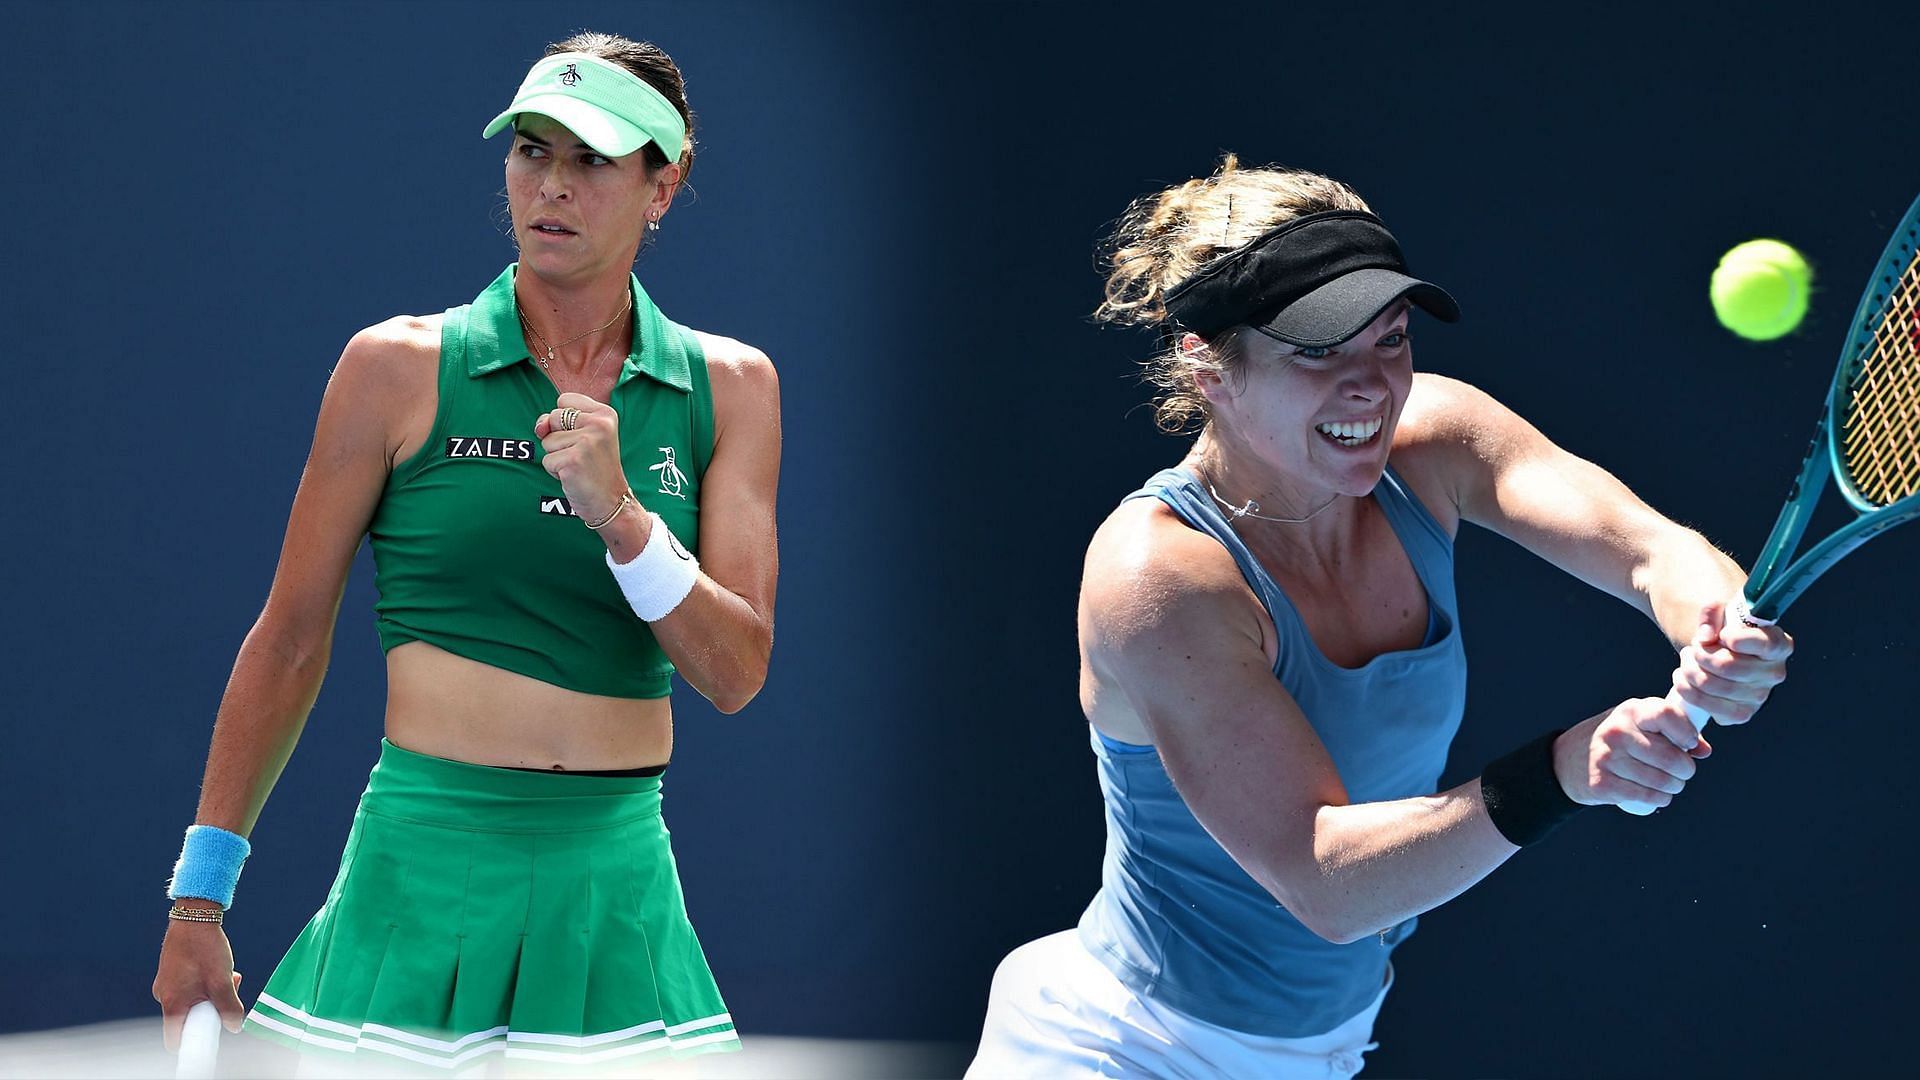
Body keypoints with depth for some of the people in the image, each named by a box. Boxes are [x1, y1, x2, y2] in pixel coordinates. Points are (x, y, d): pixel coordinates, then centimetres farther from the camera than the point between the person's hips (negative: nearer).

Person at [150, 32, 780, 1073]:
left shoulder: (728, 387, 6)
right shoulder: (402, 368, 0)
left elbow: (735, 673, 0)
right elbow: (289, 643, 4)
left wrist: (620, 515, -16)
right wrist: (197, 904, 5)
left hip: (618, 873, 2)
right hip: (428, 859, -2)